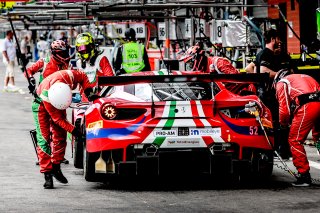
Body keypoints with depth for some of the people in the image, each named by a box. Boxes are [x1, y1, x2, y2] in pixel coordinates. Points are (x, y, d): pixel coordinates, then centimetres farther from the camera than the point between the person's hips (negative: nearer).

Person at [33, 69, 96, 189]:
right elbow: (57, 118, -29)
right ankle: (47, 175, -13)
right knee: (44, 139, -13)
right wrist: (72, 130, -33)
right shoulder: (46, 96, -42)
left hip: (59, 98, 5)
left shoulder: (69, 76, -36)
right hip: (41, 104, -5)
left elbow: (82, 77, -10)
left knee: (60, 136, 3)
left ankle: (56, 168, 17)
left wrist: (89, 92, -21)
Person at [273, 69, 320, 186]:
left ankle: (304, 175, -1)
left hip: (307, 106, -6)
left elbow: (284, 109, 8)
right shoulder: (306, 77, 38)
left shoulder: (281, 83, 18)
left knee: (295, 141, 3)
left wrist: (283, 124, 28)